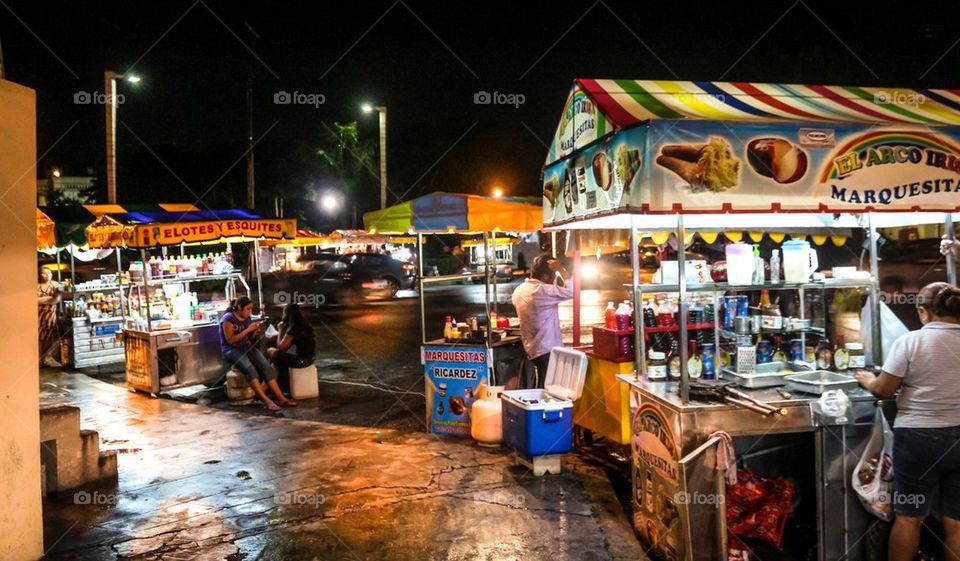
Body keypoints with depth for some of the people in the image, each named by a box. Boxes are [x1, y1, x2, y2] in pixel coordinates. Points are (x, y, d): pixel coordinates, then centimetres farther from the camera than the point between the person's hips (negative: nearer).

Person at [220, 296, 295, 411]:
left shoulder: (247, 318, 11)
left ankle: (281, 398, -23)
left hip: (247, 346, 6)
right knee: (250, 369, -33)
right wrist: (248, 329, -21)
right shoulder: (228, 319, -10)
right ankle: (267, 401, -36)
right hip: (231, 349, -6)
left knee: (266, 366, -19)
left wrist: (256, 330, -5)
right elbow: (230, 340, -19)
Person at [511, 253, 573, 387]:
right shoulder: (544, 291, -20)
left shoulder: (519, 290, 7)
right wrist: (561, 270, -13)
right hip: (548, 351, -9)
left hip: (532, 350, 9)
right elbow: (572, 292, -22)